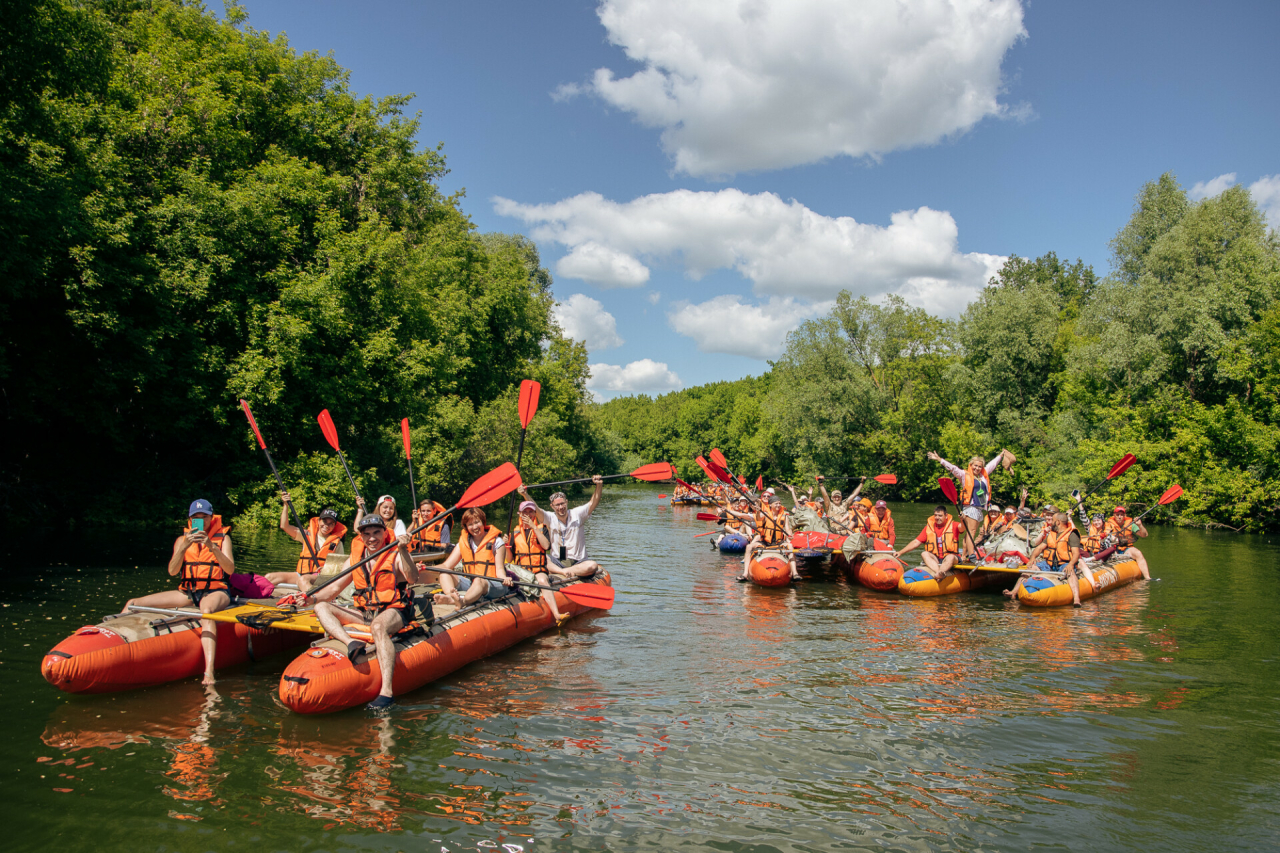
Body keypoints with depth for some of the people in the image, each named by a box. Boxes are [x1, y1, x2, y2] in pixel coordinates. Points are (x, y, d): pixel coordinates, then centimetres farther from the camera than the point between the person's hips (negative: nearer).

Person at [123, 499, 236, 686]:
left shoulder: (222, 537, 3)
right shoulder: (182, 539, 10)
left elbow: (230, 569, -11)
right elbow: (172, 571, -3)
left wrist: (212, 547, -23)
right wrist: (184, 547, -18)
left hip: (215, 591, -5)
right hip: (187, 592, 5)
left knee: (207, 611, -43)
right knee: (133, 604, -7)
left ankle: (209, 672, -58)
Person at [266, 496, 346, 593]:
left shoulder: (337, 543, 5)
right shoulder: (307, 535, 12)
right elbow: (284, 526, 6)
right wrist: (285, 504, 0)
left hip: (321, 577, -5)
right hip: (301, 573, 5)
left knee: (302, 580, -38)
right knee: (270, 577, -11)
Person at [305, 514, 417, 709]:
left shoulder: (397, 554, -4)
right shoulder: (355, 559, 11)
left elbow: (413, 579, -22)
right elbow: (335, 588, 12)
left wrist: (403, 551, -36)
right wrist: (312, 597, -6)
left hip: (394, 612, -6)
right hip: (364, 613, 6)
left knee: (378, 626, -40)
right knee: (322, 607, -9)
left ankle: (386, 691, -51)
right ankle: (352, 643, -36)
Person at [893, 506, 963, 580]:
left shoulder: (953, 525, 4)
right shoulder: (929, 527, 11)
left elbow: (962, 528, -20)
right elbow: (916, 542, 10)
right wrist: (900, 552, 1)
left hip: (948, 558, -3)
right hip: (934, 559, 3)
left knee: (950, 557, -35)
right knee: (925, 554, -27)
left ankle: (938, 574, -60)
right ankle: (940, 573, -51)